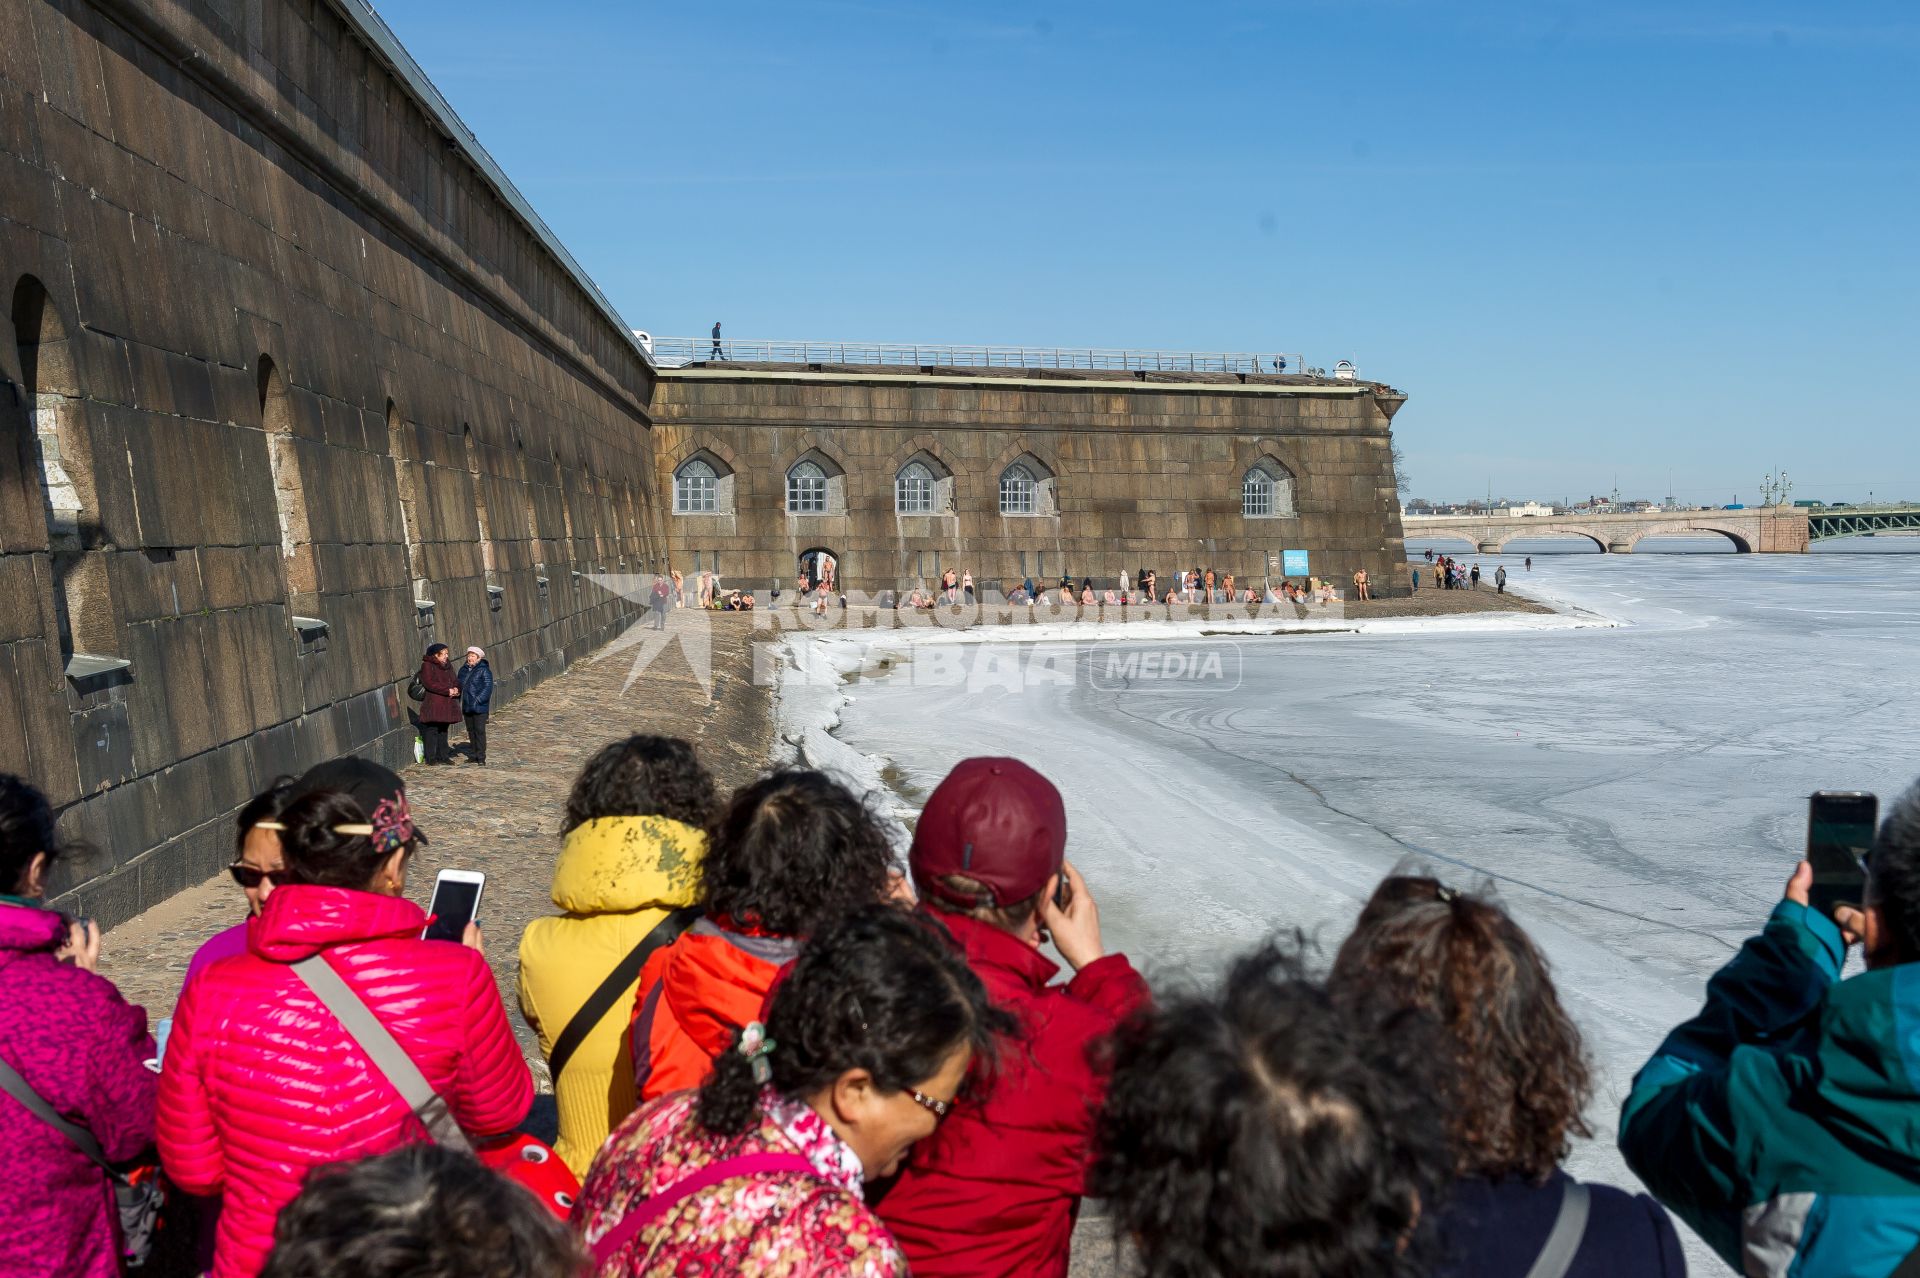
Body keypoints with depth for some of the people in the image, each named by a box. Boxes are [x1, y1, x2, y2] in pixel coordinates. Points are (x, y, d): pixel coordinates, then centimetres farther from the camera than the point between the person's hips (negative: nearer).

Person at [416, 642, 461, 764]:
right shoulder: (427, 666, -6)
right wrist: (448, 690, -19)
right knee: (432, 730, -6)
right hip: (432, 704, -8)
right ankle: (431, 757, -3)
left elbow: (454, 680, 19)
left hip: (446, 703, 8)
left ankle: (442, 756, 17)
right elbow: (429, 683, -17)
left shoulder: (447, 665, 18)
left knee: (443, 730, 11)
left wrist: (456, 688, -5)